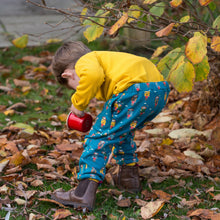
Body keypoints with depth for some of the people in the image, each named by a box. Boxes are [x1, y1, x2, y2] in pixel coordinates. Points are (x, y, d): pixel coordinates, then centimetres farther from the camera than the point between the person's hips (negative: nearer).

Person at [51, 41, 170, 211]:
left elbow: (93, 74, -16)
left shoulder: (84, 61, 10)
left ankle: (86, 189, -8)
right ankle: (129, 175, 40)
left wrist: (78, 104, -2)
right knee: (120, 130, 31)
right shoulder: (104, 58, 37)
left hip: (135, 90, -9)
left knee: (100, 136, 0)